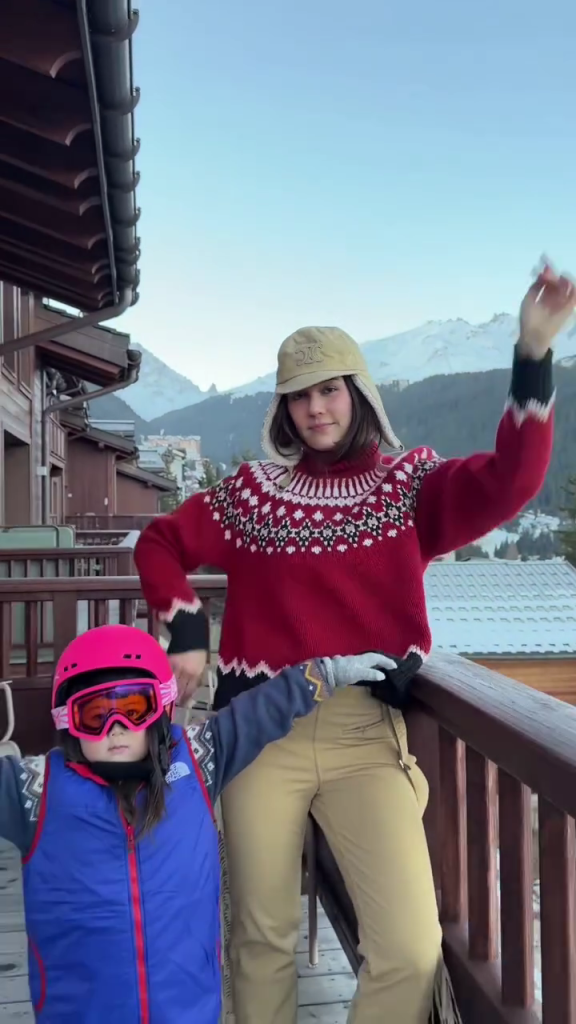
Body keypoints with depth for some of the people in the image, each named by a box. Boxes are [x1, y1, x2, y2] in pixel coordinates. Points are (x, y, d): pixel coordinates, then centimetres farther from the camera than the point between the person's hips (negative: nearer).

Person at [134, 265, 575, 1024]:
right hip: (263, 731, 2)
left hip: (367, 734, -1)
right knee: (263, 935, 13)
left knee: (412, 949, -9)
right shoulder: (253, 492, 9)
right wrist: (187, 631, 0)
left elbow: (510, 483, -13)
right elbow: (159, 543, 17)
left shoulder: (410, 487, 4)